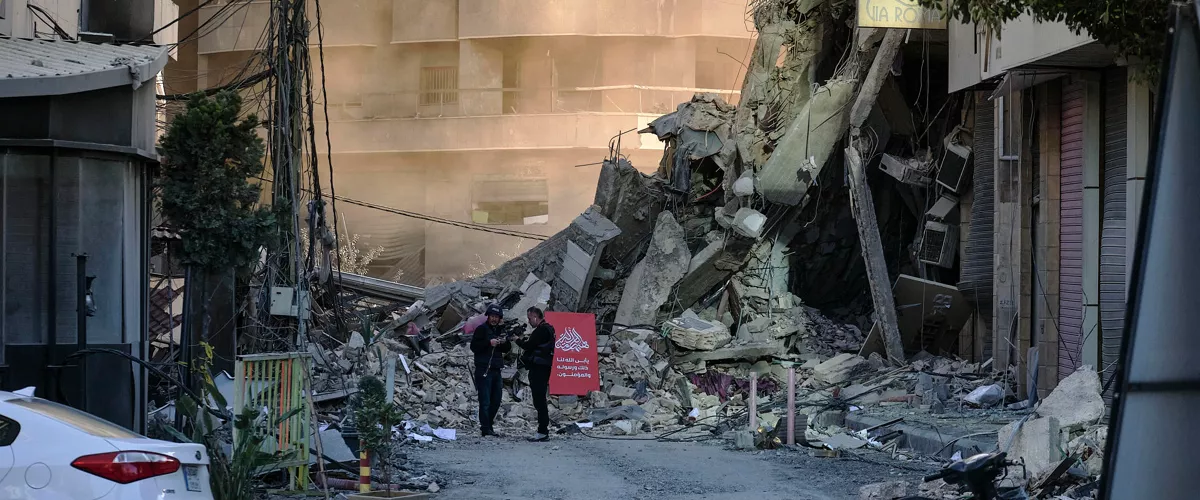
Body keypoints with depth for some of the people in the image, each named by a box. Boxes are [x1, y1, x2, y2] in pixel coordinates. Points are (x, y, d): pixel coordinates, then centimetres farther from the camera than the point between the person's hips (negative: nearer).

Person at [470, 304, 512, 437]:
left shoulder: (500, 330, 17)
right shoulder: (481, 329, -3)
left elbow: (507, 349, 16)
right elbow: (474, 346, -12)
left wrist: (505, 342, -5)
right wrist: (489, 343, -21)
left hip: (496, 370, 7)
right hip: (484, 369, -7)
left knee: (496, 401, 11)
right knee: (485, 401, -9)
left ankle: (489, 425, 22)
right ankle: (485, 429, -9)